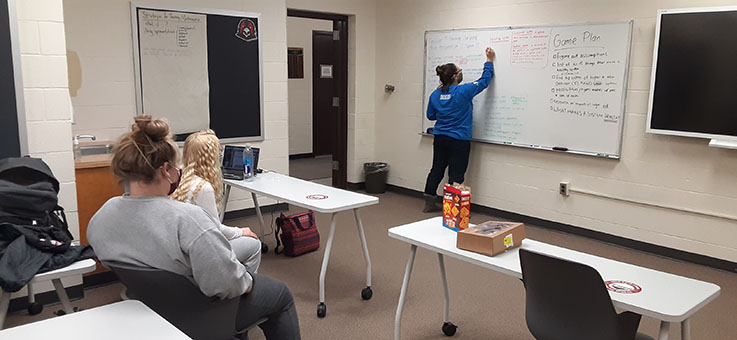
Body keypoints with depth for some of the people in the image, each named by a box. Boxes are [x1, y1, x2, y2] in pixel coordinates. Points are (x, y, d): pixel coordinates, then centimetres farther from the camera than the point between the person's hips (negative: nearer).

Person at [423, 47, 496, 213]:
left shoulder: (435, 95, 0)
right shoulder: (463, 92, -15)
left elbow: (431, 115, 12)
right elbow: (484, 80, -3)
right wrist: (489, 60, 11)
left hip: (440, 138, 6)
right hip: (459, 141, -6)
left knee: (437, 170, 15)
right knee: (456, 175, 2)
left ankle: (429, 203, 22)